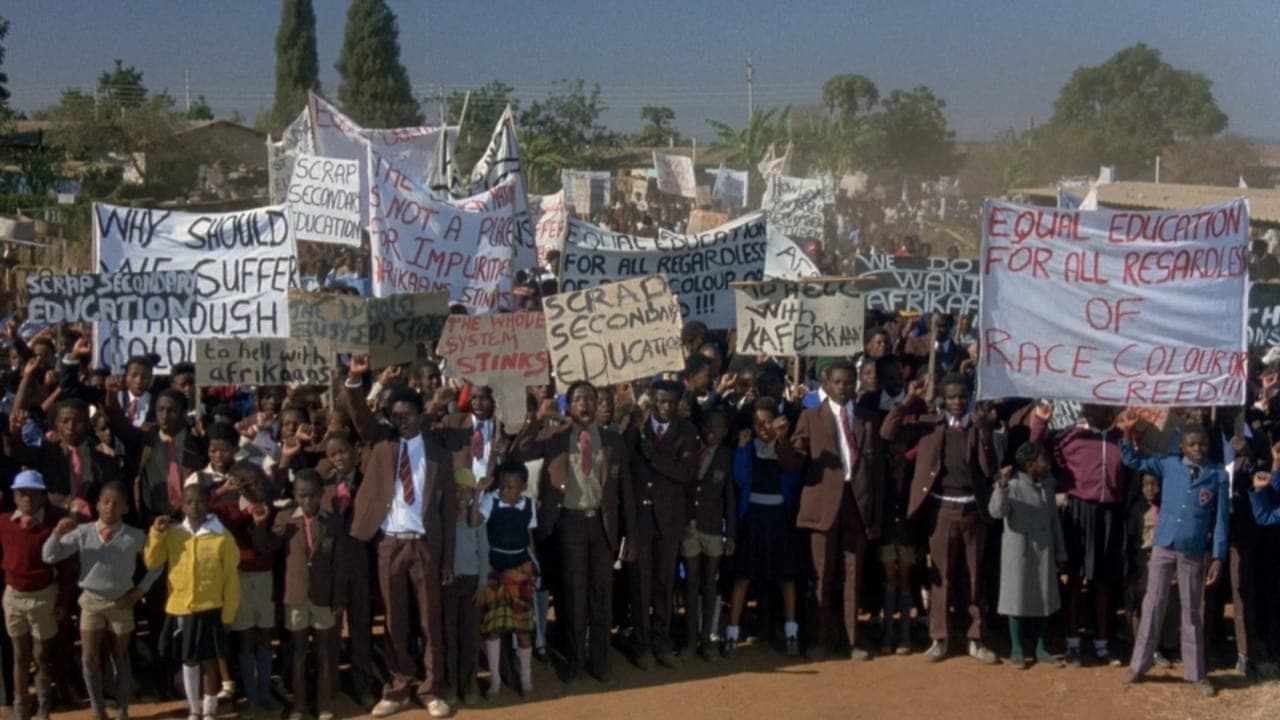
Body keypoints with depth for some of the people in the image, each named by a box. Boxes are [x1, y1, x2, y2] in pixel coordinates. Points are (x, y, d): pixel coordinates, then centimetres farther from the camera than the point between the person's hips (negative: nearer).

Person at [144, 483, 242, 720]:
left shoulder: (222, 537, -8)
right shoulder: (172, 534, 1)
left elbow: (231, 579, -5)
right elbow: (151, 563, 2)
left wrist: (227, 614, -5)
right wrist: (156, 533, -10)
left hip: (210, 610, -3)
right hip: (179, 609, 3)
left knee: (209, 661, 3)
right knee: (189, 661, 14)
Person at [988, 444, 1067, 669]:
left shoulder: (1047, 484, 5)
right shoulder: (1012, 484, -11)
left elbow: (1054, 518, 10)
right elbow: (996, 511, -25)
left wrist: (1060, 552, 9)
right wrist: (1002, 485, -39)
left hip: (1043, 550, 5)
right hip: (1018, 550, -5)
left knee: (1044, 597, 9)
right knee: (1018, 597, 1)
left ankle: (1041, 649, 19)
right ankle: (1016, 650, 11)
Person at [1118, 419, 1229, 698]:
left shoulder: (1218, 475, -2)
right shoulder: (1168, 464, 1)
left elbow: (1221, 518, 0)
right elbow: (1134, 462, 9)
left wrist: (1218, 557, -4)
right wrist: (1128, 434, -7)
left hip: (1194, 552, -1)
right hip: (1163, 546, 1)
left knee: (1192, 612, 9)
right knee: (1152, 605, 6)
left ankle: (1195, 673, 17)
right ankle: (1138, 665, 14)